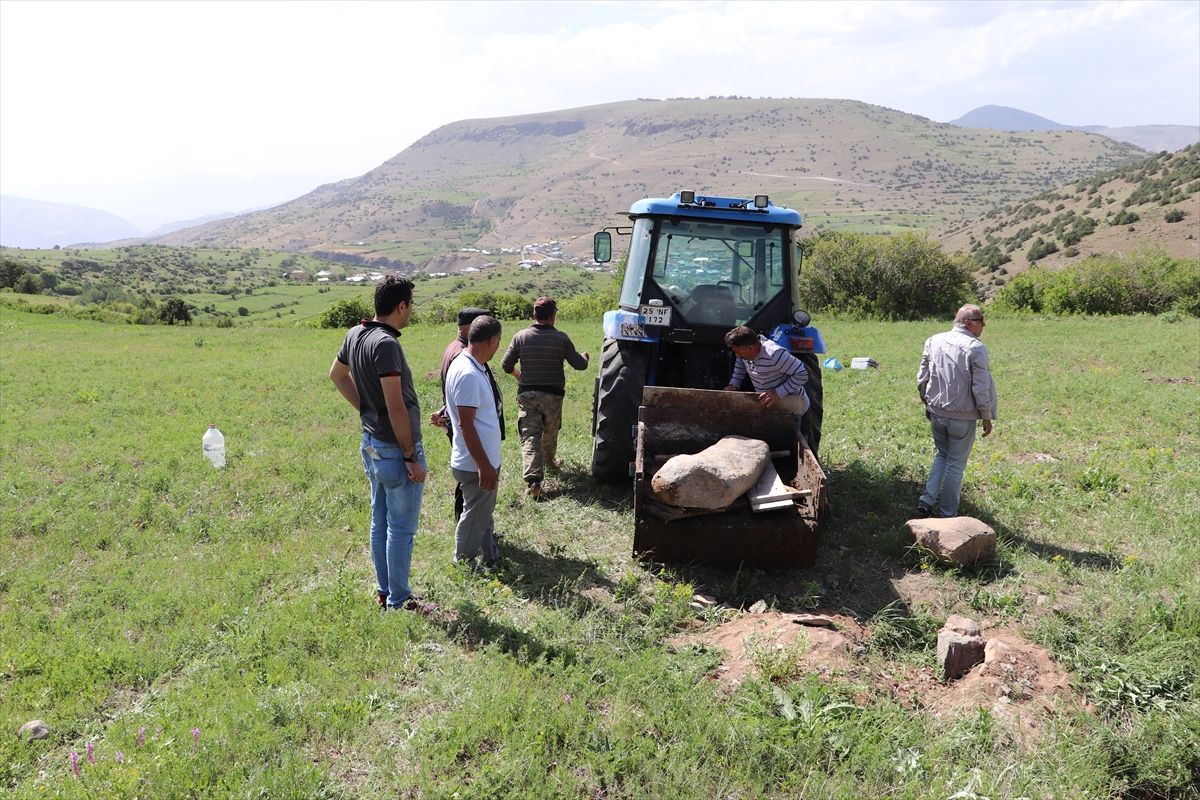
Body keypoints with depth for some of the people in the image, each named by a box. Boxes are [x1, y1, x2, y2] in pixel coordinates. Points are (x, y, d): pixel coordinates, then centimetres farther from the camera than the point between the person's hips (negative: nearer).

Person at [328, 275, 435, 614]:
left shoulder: (355, 334, 3)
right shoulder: (385, 344, -24)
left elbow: (337, 374, 22)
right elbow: (396, 407, -25)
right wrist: (412, 457, -18)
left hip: (371, 443, 9)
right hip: (396, 449, -9)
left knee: (380, 521, 18)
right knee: (401, 528, 3)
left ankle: (385, 591, 31)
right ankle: (399, 602, 14)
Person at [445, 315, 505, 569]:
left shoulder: (470, 366, 7)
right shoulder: (468, 374, -24)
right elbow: (465, 424, -26)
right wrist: (484, 466, -24)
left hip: (484, 461, 10)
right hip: (477, 465, -10)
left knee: (483, 513, 22)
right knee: (474, 519, 6)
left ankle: (490, 557, 37)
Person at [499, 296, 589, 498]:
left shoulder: (521, 336, -5)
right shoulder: (560, 338, -9)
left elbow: (505, 365, -1)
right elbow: (579, 364, -3)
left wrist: (516, 374, 21)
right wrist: (585, 358, 21)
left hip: (527, 393, 0)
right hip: (553, 394, 0)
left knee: (530, 436, -4)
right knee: (550, 432, 22)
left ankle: (533, 480, -17)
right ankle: (549, 459, 47)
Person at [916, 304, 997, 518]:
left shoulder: (933, 341, 2)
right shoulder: (975, 348, -15)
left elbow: (922, 378, 8)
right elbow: (981, 388, -14)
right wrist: (987, 417, -3)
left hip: (936, 412, 5)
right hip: (962, 417, -5)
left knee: (942, 456, 23)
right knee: (955, 464, 7)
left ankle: (926, 501, 14)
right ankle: (948, 514, 16)